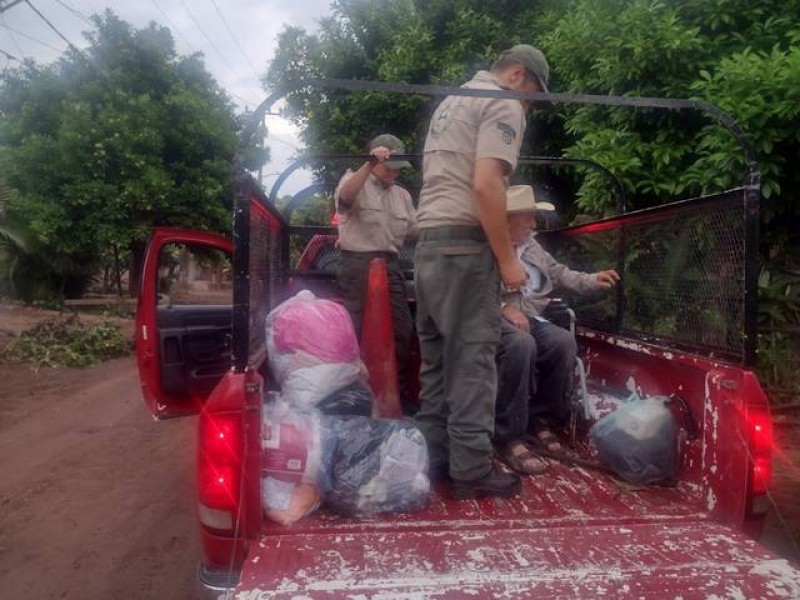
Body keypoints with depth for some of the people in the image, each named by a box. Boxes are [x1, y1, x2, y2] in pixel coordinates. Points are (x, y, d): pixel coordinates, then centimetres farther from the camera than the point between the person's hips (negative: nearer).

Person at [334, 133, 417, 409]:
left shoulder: (402, 195, 19)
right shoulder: (354, 180, 3)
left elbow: (414, 231, 21)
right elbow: (344, 196, -22)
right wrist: (369, 165, -30)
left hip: (390, 264, 6)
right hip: (358, 264, -5)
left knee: (402, 328, 3)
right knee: (360, 329, -2)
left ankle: (402, 394, 15)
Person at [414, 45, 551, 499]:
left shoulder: (451, 102, 26)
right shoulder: (503, 105, -2)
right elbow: (485, 185, -17)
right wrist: (507, 258, -14)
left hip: (428, 240, 9)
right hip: (464, 242, -9)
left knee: (437, 356, 11)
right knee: (472, 356, -5)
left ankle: (433, 458, 17)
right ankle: (472, 468, 0)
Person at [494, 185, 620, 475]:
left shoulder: (531, 245, 20)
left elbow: (558, 273, 26)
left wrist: (590, 280, 13)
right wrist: (503, 308, -24)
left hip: (529, 318, 8)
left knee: (564, 342, -20)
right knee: (521, 344, -37)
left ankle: (541, 418, -1)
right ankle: (509, 436, -26)